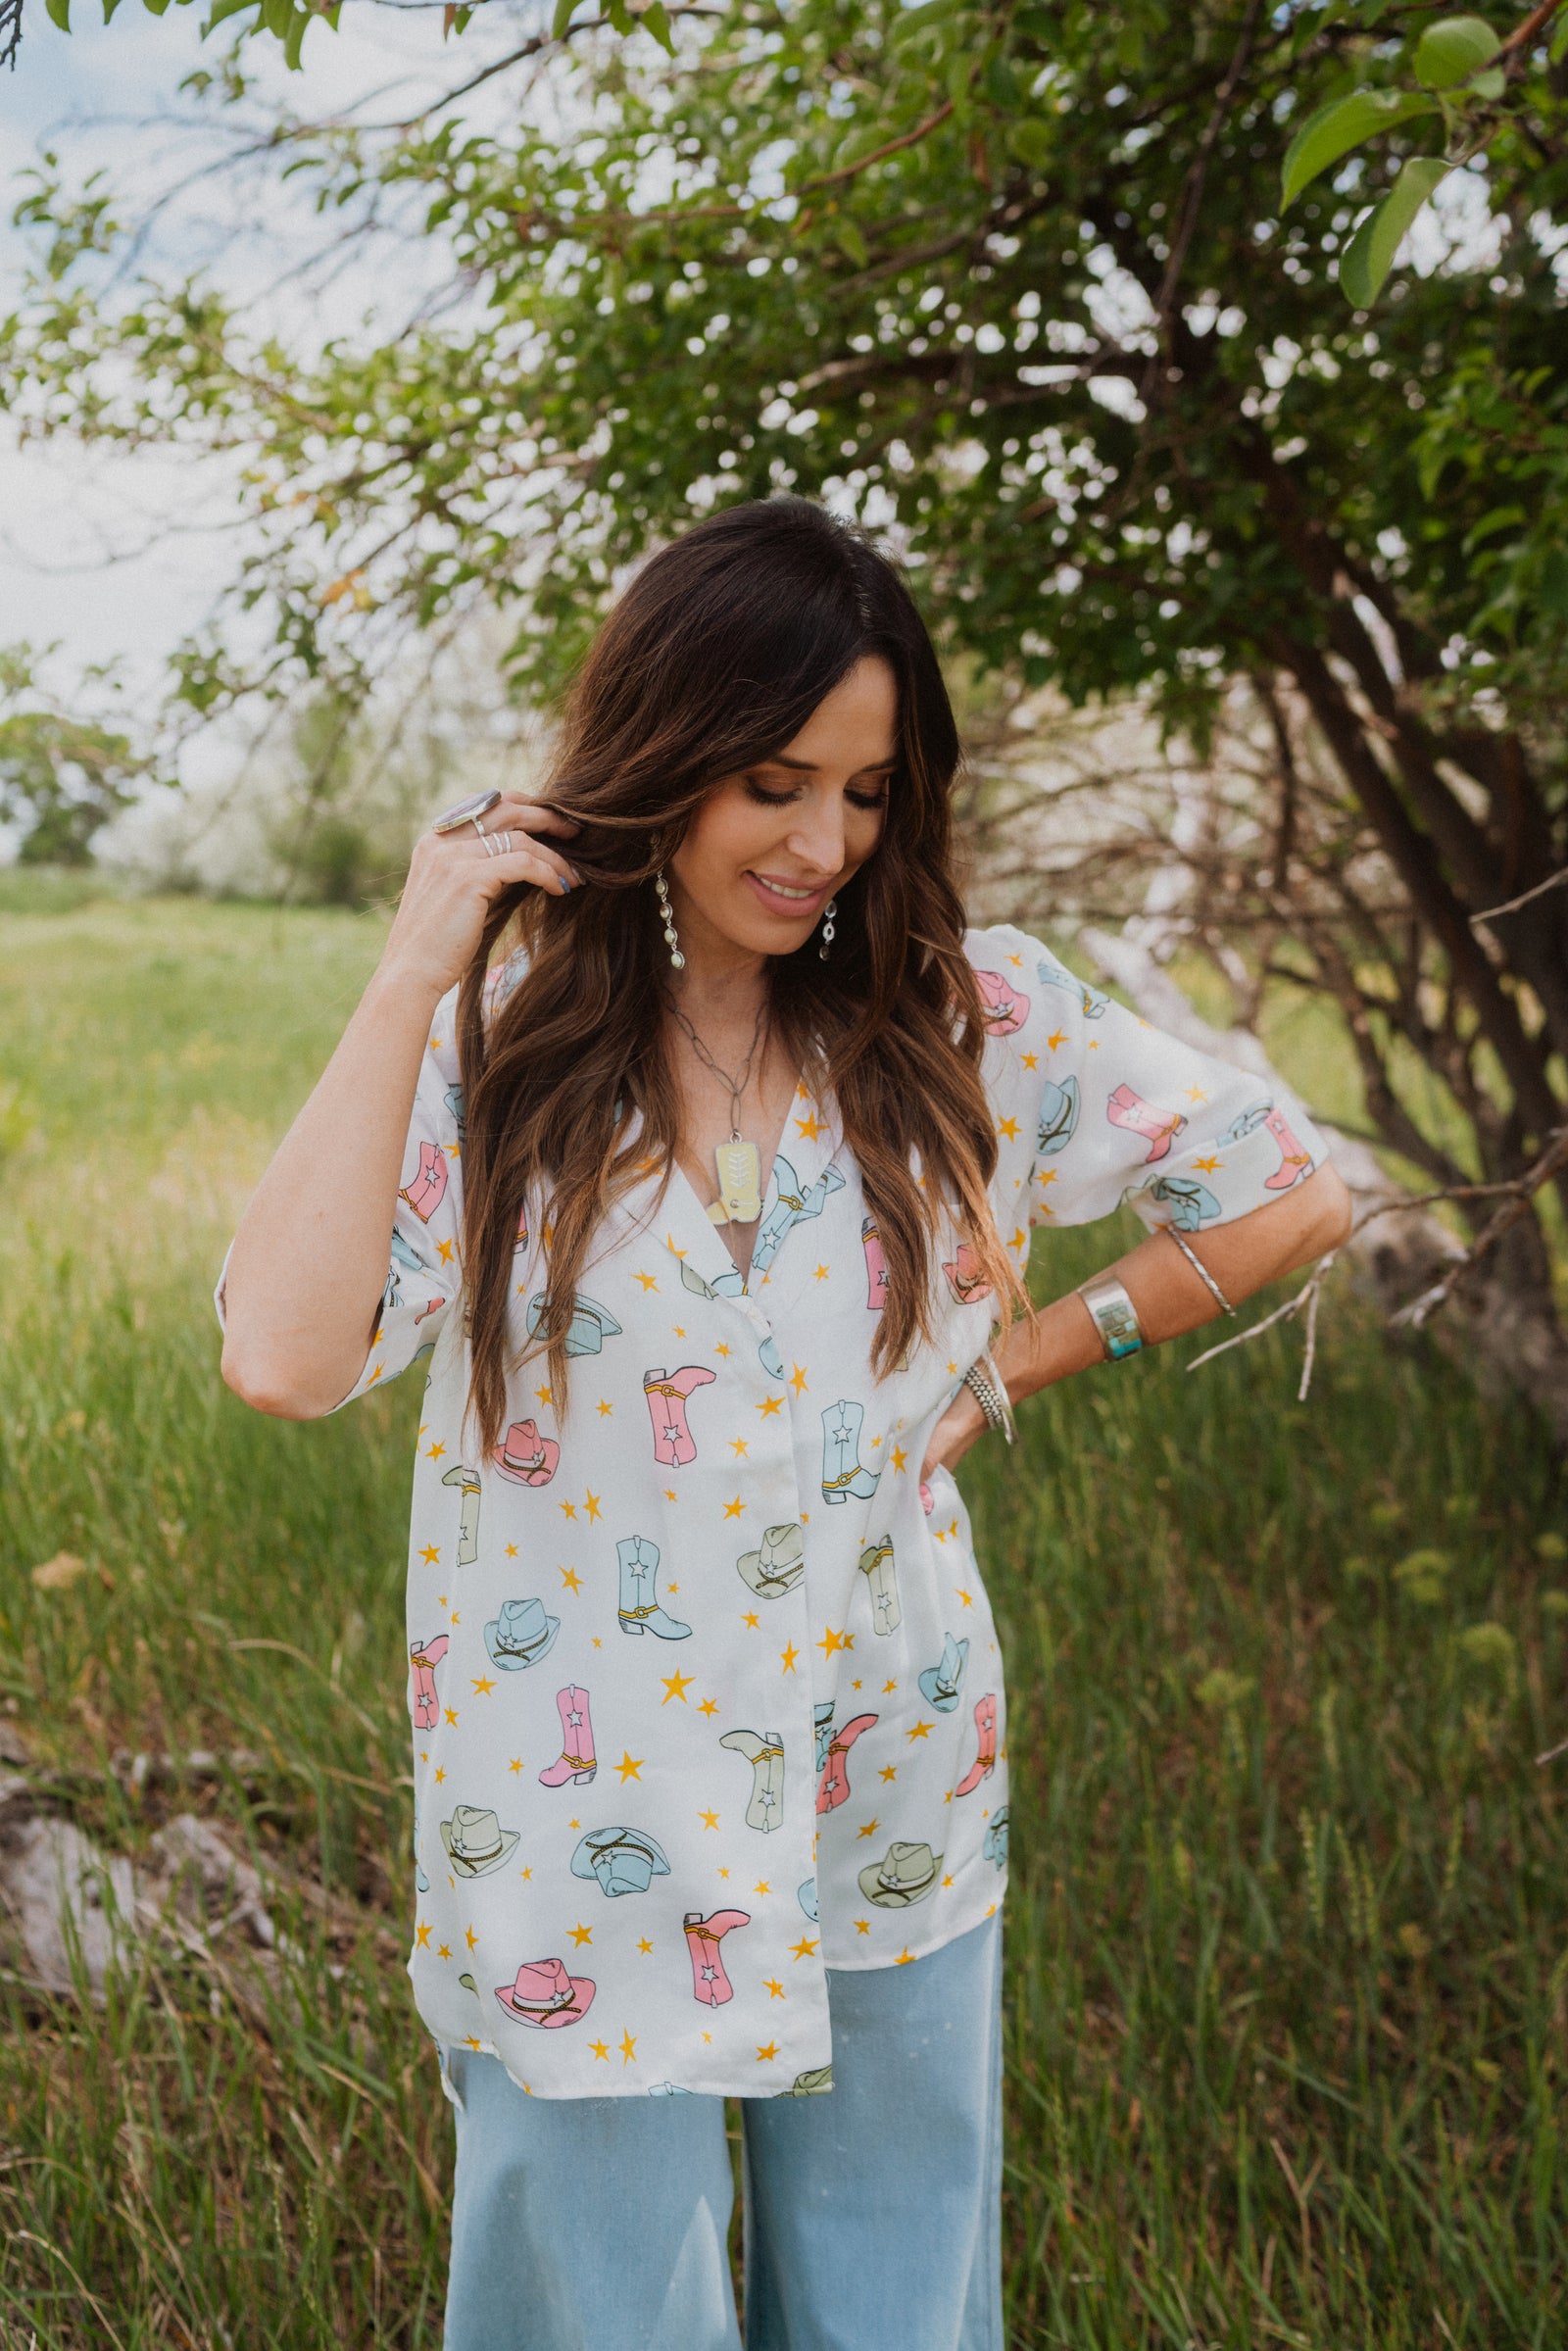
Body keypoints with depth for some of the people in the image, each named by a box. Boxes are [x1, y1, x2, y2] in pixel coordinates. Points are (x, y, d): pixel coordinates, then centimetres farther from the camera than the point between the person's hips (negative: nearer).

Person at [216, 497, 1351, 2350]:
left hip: (892, 1830, 2)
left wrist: (1019, 1359, 0)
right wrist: (409, 978, -22)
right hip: (588, 1842, -1)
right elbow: (283, 1358, -25)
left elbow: (1290, 1192, 4)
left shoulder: (972, 1016, -5)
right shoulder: (494, 1038, -9)